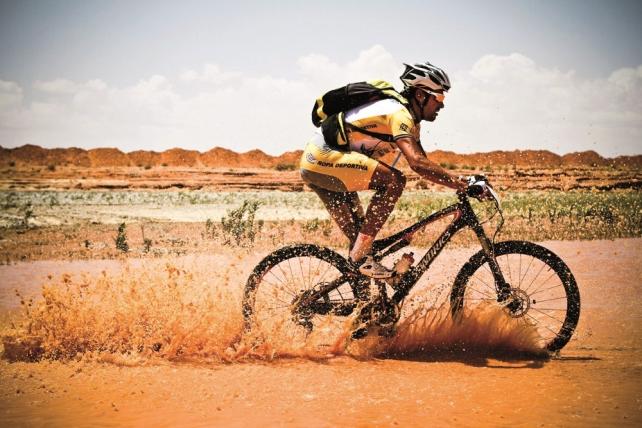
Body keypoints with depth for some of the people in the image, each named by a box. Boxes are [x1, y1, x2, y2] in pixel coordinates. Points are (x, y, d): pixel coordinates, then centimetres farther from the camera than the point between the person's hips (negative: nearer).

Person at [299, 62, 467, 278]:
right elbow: (417, 163, -31)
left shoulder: (408, 117, 14)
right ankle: (361, 255, -19)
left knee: (358, 233, 13)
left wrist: (456, 182, 2)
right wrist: (460, 184, -30)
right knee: (394, 180, -21)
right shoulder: (399, 113, -18)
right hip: (326, 157, -10)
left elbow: (421, 161, 13)